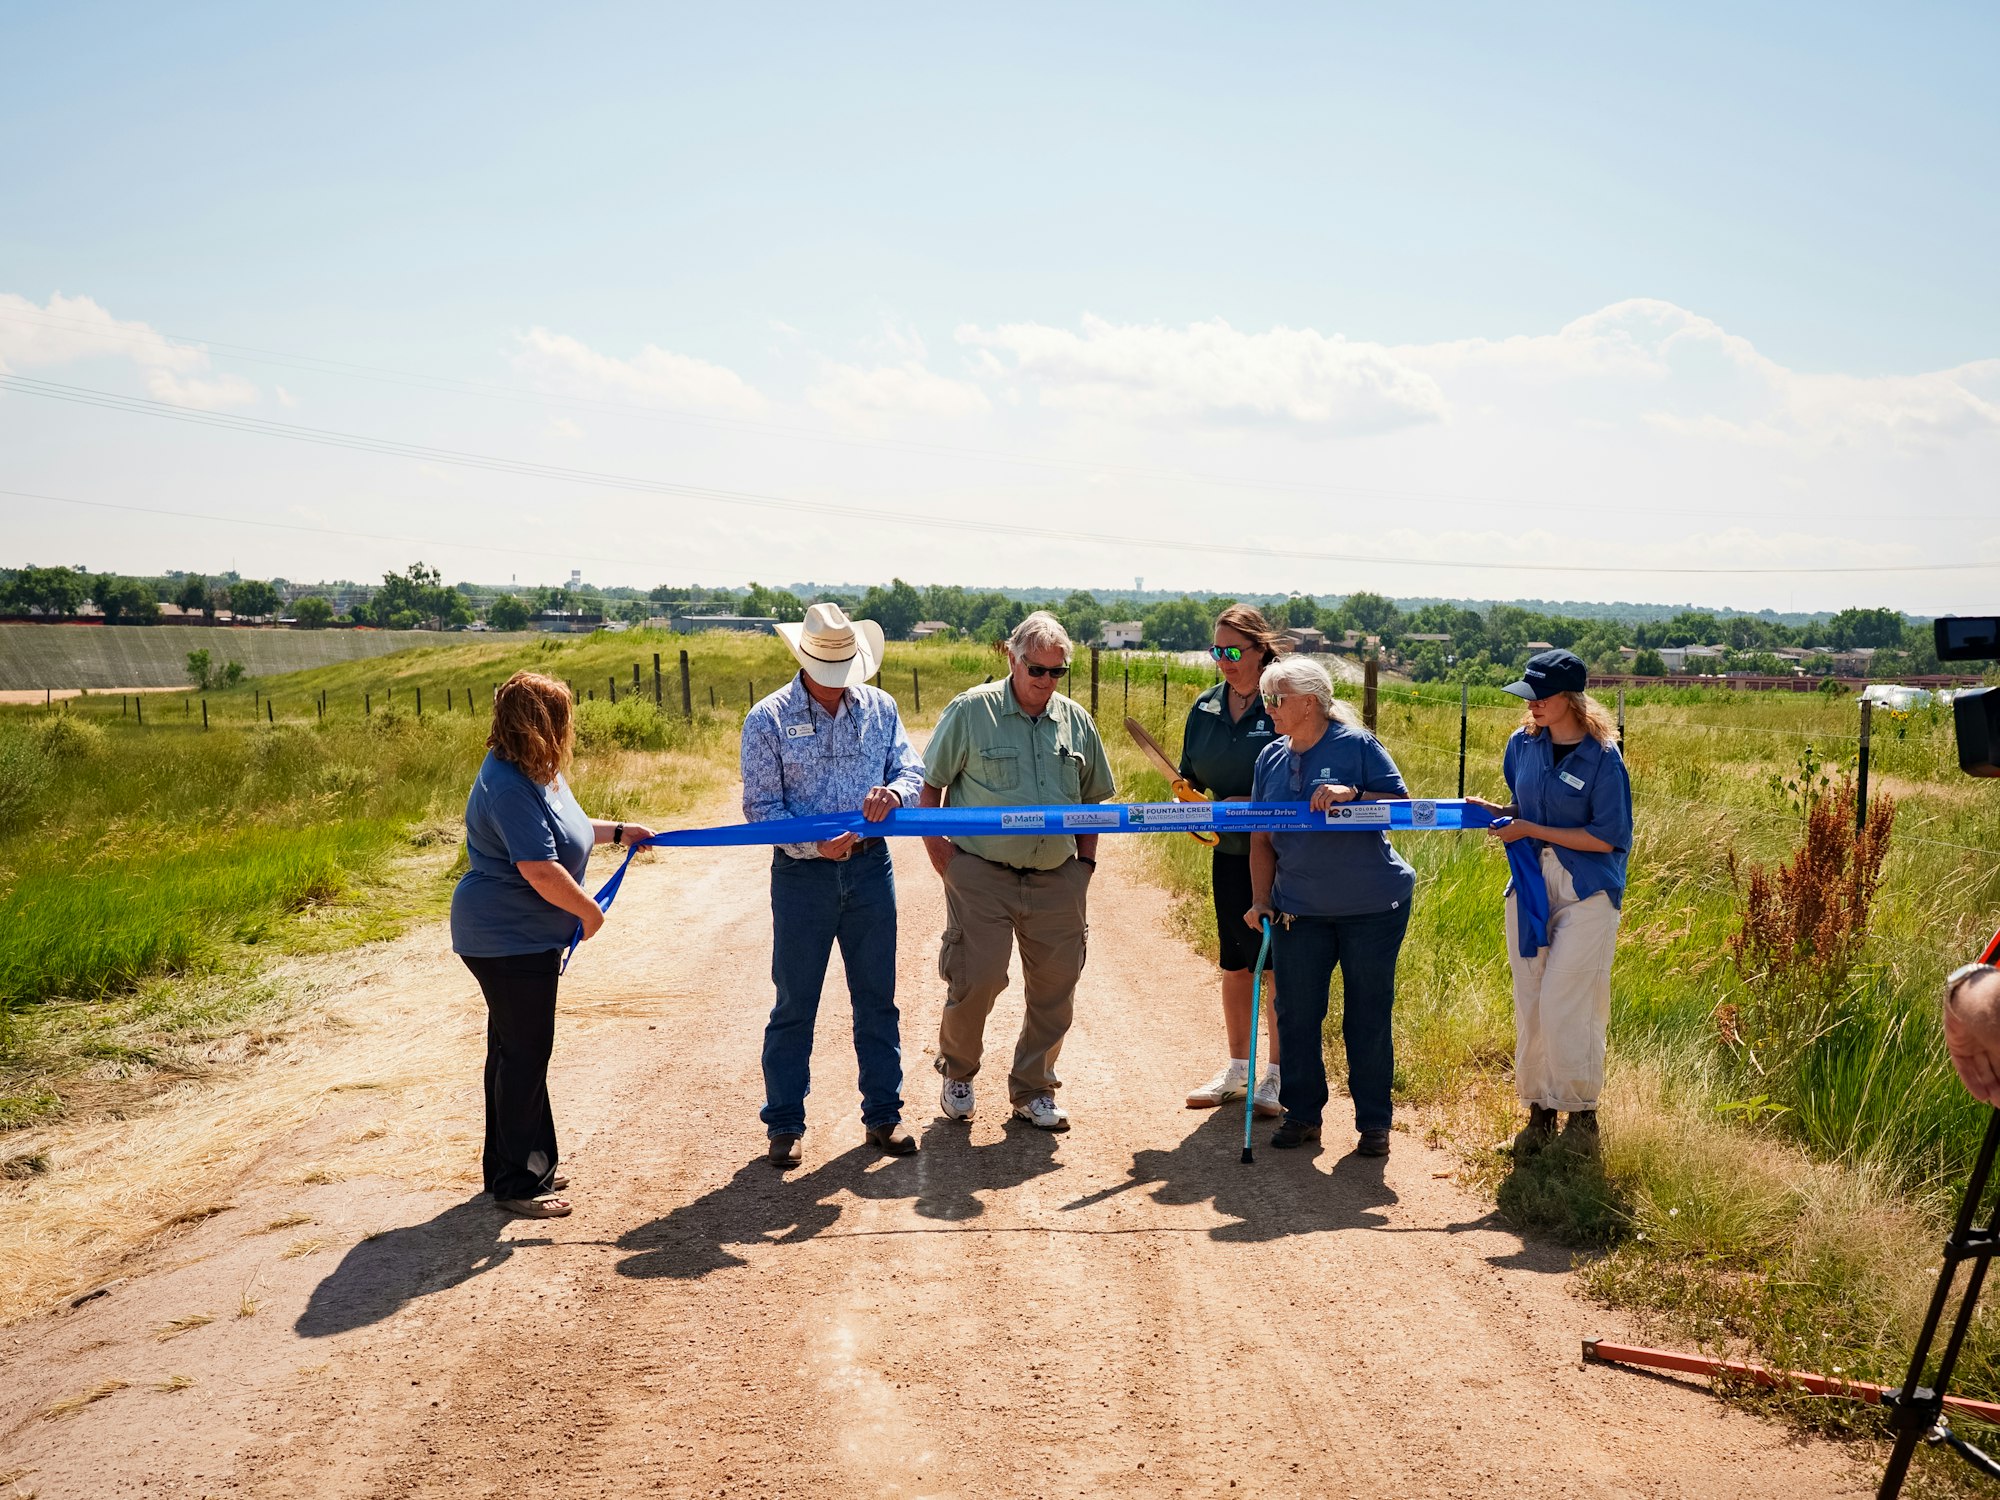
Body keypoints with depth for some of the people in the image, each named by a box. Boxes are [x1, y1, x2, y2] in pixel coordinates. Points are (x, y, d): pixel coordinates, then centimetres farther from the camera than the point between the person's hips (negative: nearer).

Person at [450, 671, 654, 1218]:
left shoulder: (536, 774, 9)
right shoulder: (509, 788, -25)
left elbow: (559, 830, 29)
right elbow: (540, 870, -28)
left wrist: (619, 831, 30)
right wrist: (590, 911, -15)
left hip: (522, 937, 11)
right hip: (508, 941, -11)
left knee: (517, 1051, 18)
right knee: (524, 1054, -3)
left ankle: (520, 1166, 30)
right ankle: (516, 1184, 7)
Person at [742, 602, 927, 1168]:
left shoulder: (879, 707, 5)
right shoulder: (769, 718, -6)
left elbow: (913, 770, 5)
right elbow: (761, 806, -8)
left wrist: (894, 792, -20)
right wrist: (814, 846, -22)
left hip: (870, 867, 3)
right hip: (802, 872, -3)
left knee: (877, 998, 10)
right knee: (794, 1005, 5)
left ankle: (883, 1116, 22)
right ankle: (784, 1125, 16)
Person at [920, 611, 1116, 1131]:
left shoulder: (1077, 721, 9)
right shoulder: (970, 711, -3)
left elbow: (1092, 797, 19)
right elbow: (929, 784, 1)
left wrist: (1085, 859, 11)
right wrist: (935, 846, -7)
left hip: (1057, 879, 4)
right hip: (981, 873, -4)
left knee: (1055, 988, 6)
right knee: (977, 979, -6)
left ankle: (1034, 1090, 23)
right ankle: (957, 1071, 22)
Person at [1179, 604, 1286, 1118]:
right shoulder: (1206, 707, 8)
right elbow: (1189, 777, 14)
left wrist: (1253, 804, -21)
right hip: (1229, 851, 6)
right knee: (1234, 962, 13)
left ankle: (1278, 1073, 14)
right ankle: (1238, 1067, 27)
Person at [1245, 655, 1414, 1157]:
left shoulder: (1356, 745, -7)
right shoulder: (1271, 758, 7)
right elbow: (1261, 838, 10)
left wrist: (1351, 795, -24)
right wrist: (1260, 900, 2)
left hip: (1372, 907, -4)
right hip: (1298, 909, 4)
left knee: (1368, 1017, 3)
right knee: (1295, 1015, 6)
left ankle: (1374, 1122, 15)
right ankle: (1302, 1114, 21)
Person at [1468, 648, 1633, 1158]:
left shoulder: (1602, 758, -13)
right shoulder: (1523, 744, 5)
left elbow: (1608, 837, -13)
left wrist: (1531, 830, -14)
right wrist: (1497, 813, -3)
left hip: (1587, 892, -6)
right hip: (1529, 885, 6)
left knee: (1564, 1006, -9)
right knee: (1529, 1005, 8)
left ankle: (1582, 1114, 9)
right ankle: (1539, 1110, 20)